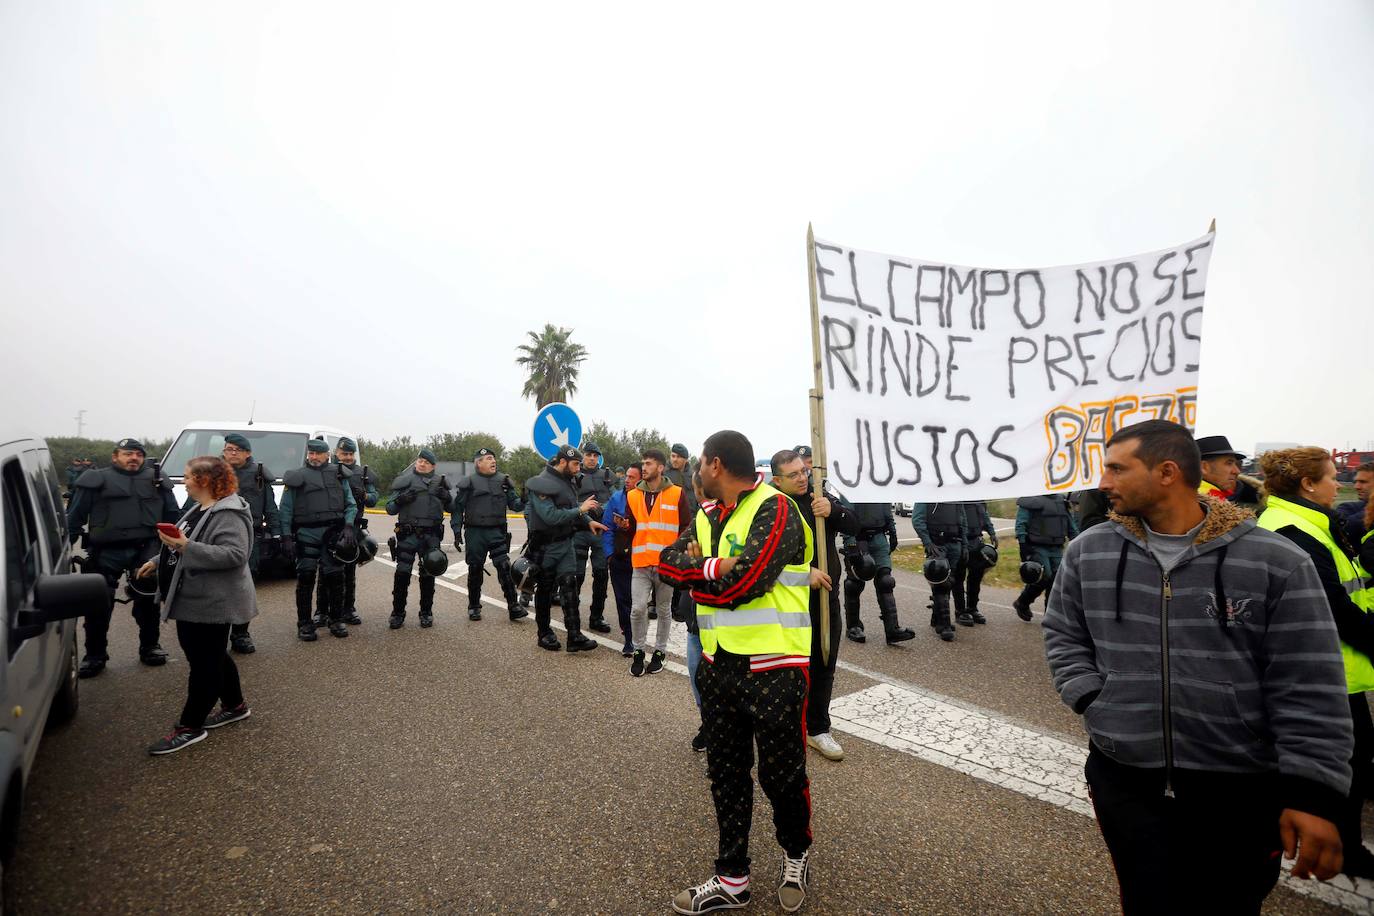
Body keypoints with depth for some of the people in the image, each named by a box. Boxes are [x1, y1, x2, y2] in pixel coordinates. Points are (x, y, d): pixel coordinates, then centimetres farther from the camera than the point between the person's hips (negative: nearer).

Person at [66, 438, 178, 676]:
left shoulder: (157, 479, 10)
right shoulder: (97, 480, 4)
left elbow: (173, 515, 14)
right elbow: (74, 517, 5)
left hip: (145, 550, 1)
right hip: (107, 551, -1)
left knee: (148, 601, 8)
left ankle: (150, 647, 23)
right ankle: (95, 655, 19)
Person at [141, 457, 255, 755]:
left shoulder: (228, 514, -21)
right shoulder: (200, 509, 13)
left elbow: (234, 554, -30)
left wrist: (186, 547, -32)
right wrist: (158, 562, 25)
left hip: (211, 604, -11)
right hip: (193, 601, 11)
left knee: (205, 663, 1)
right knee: (213, 657, 19)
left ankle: (190, 727, 11)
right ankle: (234, 706, 33)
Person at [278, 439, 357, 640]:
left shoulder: (339, 475, 12)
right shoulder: (296, 477, 7)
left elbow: (351, 505, 10)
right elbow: (285, 510, 5)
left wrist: (349, 526, -5)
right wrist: (286, 537, -4)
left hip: (334, 533, 1)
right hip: (306, 533, -1)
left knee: (335, 577, 4)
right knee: (305, 577, 0)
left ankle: (336, 620, 16)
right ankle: (304, 623, 11)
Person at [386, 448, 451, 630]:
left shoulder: (440, 482, 13)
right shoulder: (404, 481, 8)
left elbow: (452, 508, 16)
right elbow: (389, 509, 8)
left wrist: (447, 497, -5)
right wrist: (400, 500, -12)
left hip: (431, 535, 1)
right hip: (408, 534, -1)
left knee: (428, 574, 7)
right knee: (402, 573, -3)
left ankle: (426, 612, 18)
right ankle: (398, 613, 11)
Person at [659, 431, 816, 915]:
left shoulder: (775, 509, -15)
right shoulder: (706, 516, 10)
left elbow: (740, 584, -24)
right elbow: (669, 561, -1)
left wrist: (695, 567, -9)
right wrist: (717, 567, -17)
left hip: (773, 669, -7)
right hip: (718, 666, 7)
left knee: (782, 774, 11)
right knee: (726, 775, 16)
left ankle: (796, 854, 40)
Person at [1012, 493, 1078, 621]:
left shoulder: (1062, 501, 15)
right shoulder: (1030, 500, -5)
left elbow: (1072, 527, 21)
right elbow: (1020, 525, -8)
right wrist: (1024, 548, -14)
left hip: (1057, 549, 6)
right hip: (1037, 548, -6)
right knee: (1045, 577, -14)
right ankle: (1022, 603, 7)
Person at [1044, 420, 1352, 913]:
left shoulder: (1276, 561, -9)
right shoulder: (1088, 551, -2)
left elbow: (1309, 692, -8)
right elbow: (1063, 635, 9)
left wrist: (1312, 795, -12)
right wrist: (1093, 700, -5)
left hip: (1241, 792, -1)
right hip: (1123, 780, 2)